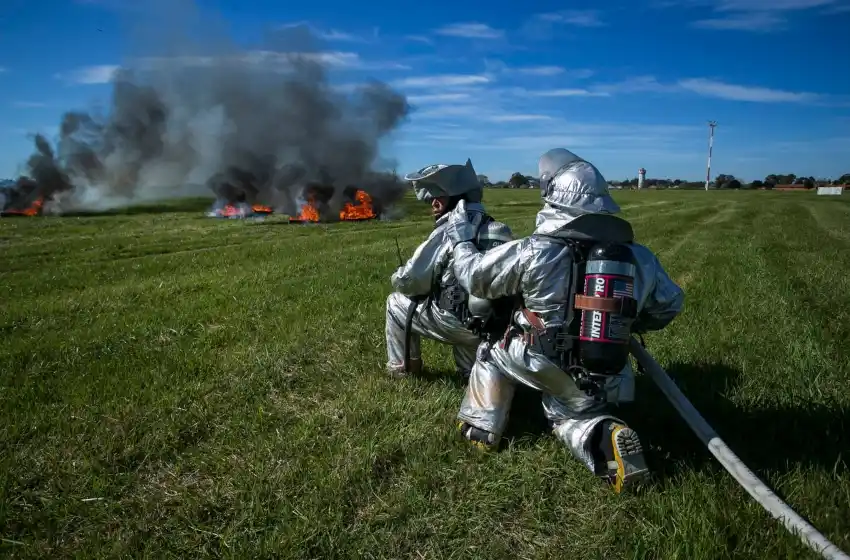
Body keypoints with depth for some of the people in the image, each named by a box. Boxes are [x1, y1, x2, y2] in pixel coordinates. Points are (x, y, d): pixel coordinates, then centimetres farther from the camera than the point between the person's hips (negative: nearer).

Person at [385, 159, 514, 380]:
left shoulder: (448, 231, -13)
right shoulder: (498, 229, 8)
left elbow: (408, 281, -10)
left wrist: (397, 278, 14)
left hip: (460, 324, -7)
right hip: (497, 324, 7)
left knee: (396, 302, 11)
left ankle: (401, 367, 24)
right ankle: (471, 369, 31)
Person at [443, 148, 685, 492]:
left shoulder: (532, 252, -21)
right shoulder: (637, 256, -8)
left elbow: (473, 275, -6)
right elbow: (669, 305, 9)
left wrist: (460, 236, 13)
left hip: (541, 365, -3)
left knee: (492, 355, 25)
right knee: (572, 414, 29)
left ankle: (481, 428, 22)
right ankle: (603, 437, -3)